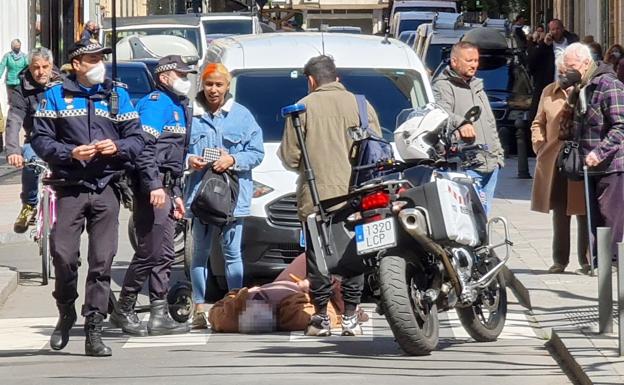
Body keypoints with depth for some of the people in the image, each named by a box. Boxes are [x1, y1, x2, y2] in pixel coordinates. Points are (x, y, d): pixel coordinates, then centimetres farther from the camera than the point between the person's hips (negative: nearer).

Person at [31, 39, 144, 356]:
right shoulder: (56, 96, 6)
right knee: (63, 255, -11)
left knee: (102, 261, -2)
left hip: (106, 189, 2)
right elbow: (40, 139, 1)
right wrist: (71, 153, -14)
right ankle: (66, 315, 14)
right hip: (69, 189, -2)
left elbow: (136, 139, 11)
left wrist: (118, 147, -10)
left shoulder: (118, 95, 12)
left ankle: (94, 332, 2)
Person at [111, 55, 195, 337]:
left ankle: (160, 316, 9)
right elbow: (144, 146, -21)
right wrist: (154, 186, -28)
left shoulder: (179, 107, 23)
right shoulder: (155, 103, -9)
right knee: (150, 252, -8)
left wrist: (176, 194, 25)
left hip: (165, 189, 10)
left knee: (164, 255, 8)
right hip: (151, 188, -10)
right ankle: (123, 311, 2)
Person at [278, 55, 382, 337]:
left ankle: (321, 317, 5)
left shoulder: (304, 107, -1)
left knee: (318, 259, 4)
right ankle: (350, 318, 7)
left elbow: (289, 156, -3)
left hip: (316, 196, -2)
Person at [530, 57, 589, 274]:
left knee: (584, 213, 1)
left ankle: (586, 259, 8)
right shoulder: (549, 92, 13)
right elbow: (539, 123, 19)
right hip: (554, 162, 4)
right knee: (559, 213, 8)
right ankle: (560, 259, 14)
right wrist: (539, 146, 7)